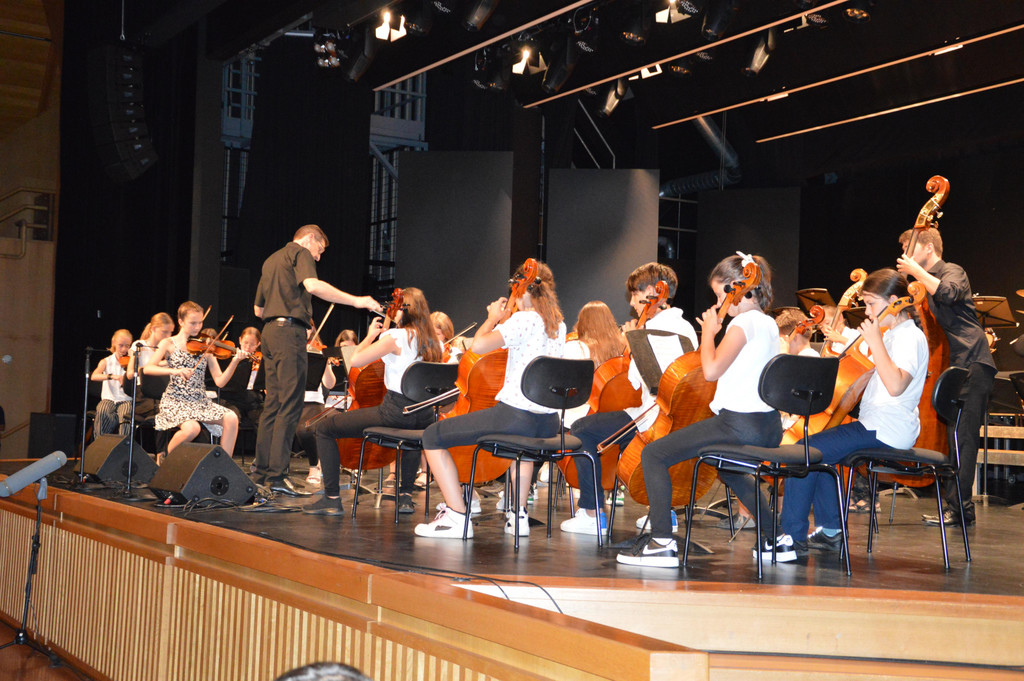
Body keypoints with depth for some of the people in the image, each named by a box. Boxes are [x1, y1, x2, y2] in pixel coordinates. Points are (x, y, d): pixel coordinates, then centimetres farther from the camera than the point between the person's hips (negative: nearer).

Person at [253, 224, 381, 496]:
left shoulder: (272, 260, 27)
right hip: (290, 332, -9)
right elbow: (312, 285, -23)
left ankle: (262, 472, 10)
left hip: (270, 332, 9)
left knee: (272, 403, 10)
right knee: (290, 405, -11)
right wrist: (356, 300, -22)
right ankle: (277, 475, -15)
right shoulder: (301, 253, -1)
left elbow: (258, 308, 29)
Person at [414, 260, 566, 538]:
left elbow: (479, 345, -20)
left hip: (515, 415, -9)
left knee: (432, 436, 0)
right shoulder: (559, 325, 15)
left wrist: (493, 318, -3)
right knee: (523, 435, 46)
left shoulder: (524, 319, -11)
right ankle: (518, 515, 35)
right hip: (548, 424, 9)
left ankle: (457, 516, -7)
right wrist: (502, 320, 26)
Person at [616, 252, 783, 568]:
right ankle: (777, 539, 37)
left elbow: (712, 370, -20)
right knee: (728, 467, 41)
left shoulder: (744, 322, -13)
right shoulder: (769, 323, 16)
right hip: (769, 428, 10)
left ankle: (662, 543, -15)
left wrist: (709, 332, -8)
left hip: (739, 423, -10)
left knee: (652, 454, -8)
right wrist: (715, 333, 19)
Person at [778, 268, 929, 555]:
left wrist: (875, 341, -26)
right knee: (818, 449, 24)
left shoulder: (911, 337, -15)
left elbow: (896, 385, -30)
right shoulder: (892, 334, 16)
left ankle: (794, 536, -10)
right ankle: (830, 531, 25)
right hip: (875, 424, 11)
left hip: (887, 429, -11)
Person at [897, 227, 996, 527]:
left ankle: (959, 508, -15)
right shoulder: (925, 285, 24)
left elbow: (948, 293, -25)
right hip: (951, 367, 9)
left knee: (962, 437, -13)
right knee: (950, 437, 7)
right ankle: (951, 502, 10)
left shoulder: (953, 272, -1)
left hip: (971, 364, -9)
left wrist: (915, 271, -17)